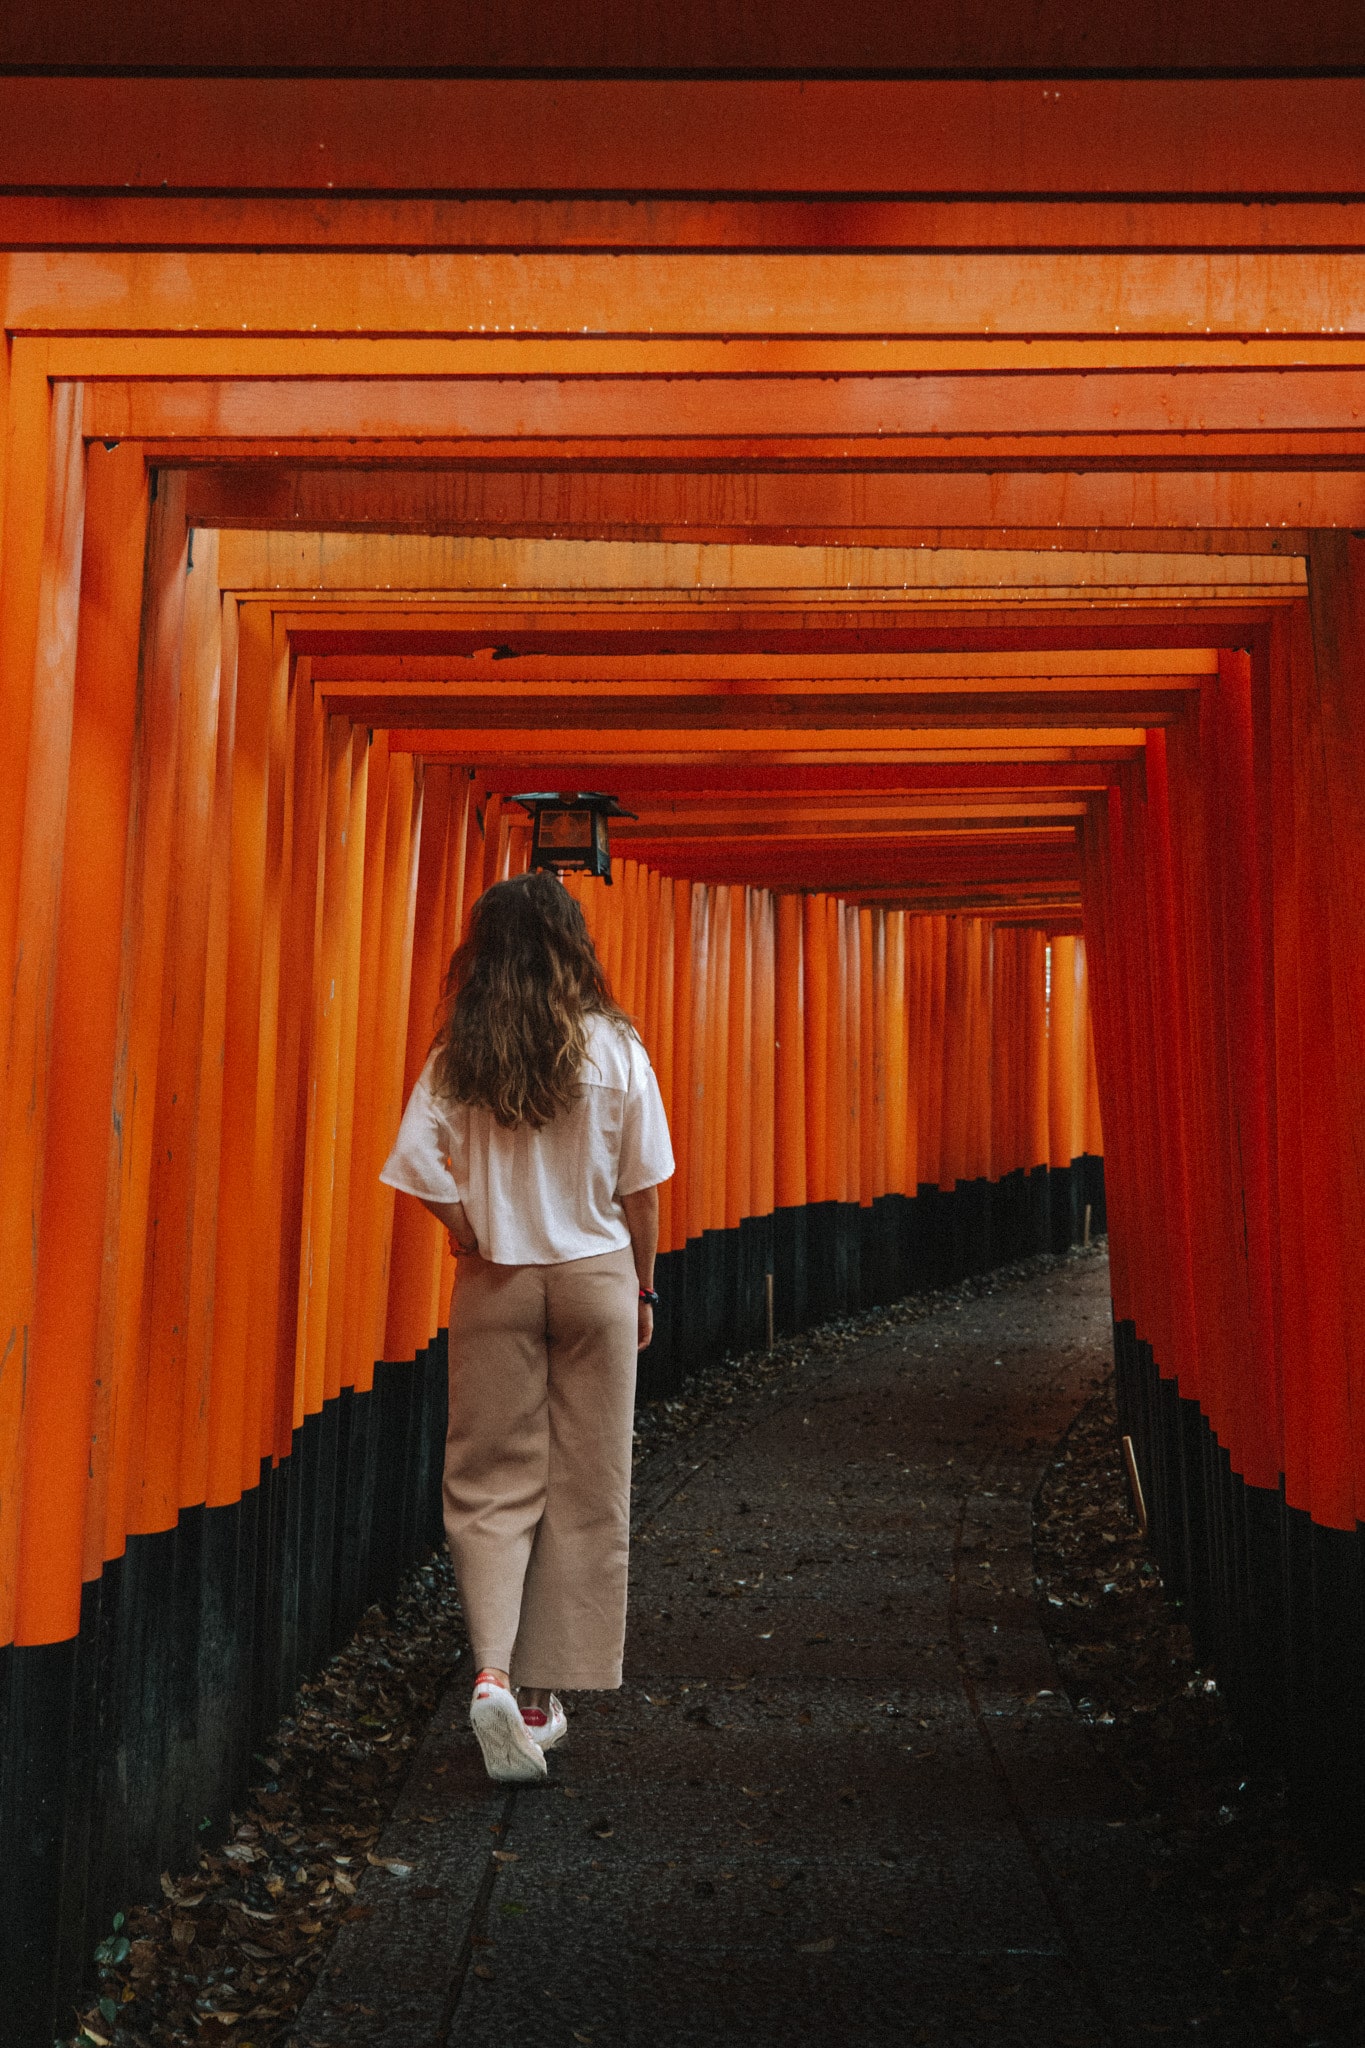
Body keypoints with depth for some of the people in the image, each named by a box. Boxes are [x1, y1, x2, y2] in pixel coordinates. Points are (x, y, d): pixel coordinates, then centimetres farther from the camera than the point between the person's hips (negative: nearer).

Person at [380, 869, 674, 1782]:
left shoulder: (457, 1056, -3)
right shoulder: (614, 1048, -5)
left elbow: (418, 1159, -14)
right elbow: (640, 1187, -1)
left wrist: (472, 1233, 0)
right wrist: (642, 1285, 11)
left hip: (495, 1285, 1)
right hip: (594, 1275, -1)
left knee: (492, 1485, 6)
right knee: (586, 1491, 9)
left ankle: (493, 1673, -13)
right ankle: (545, 1694, 14)